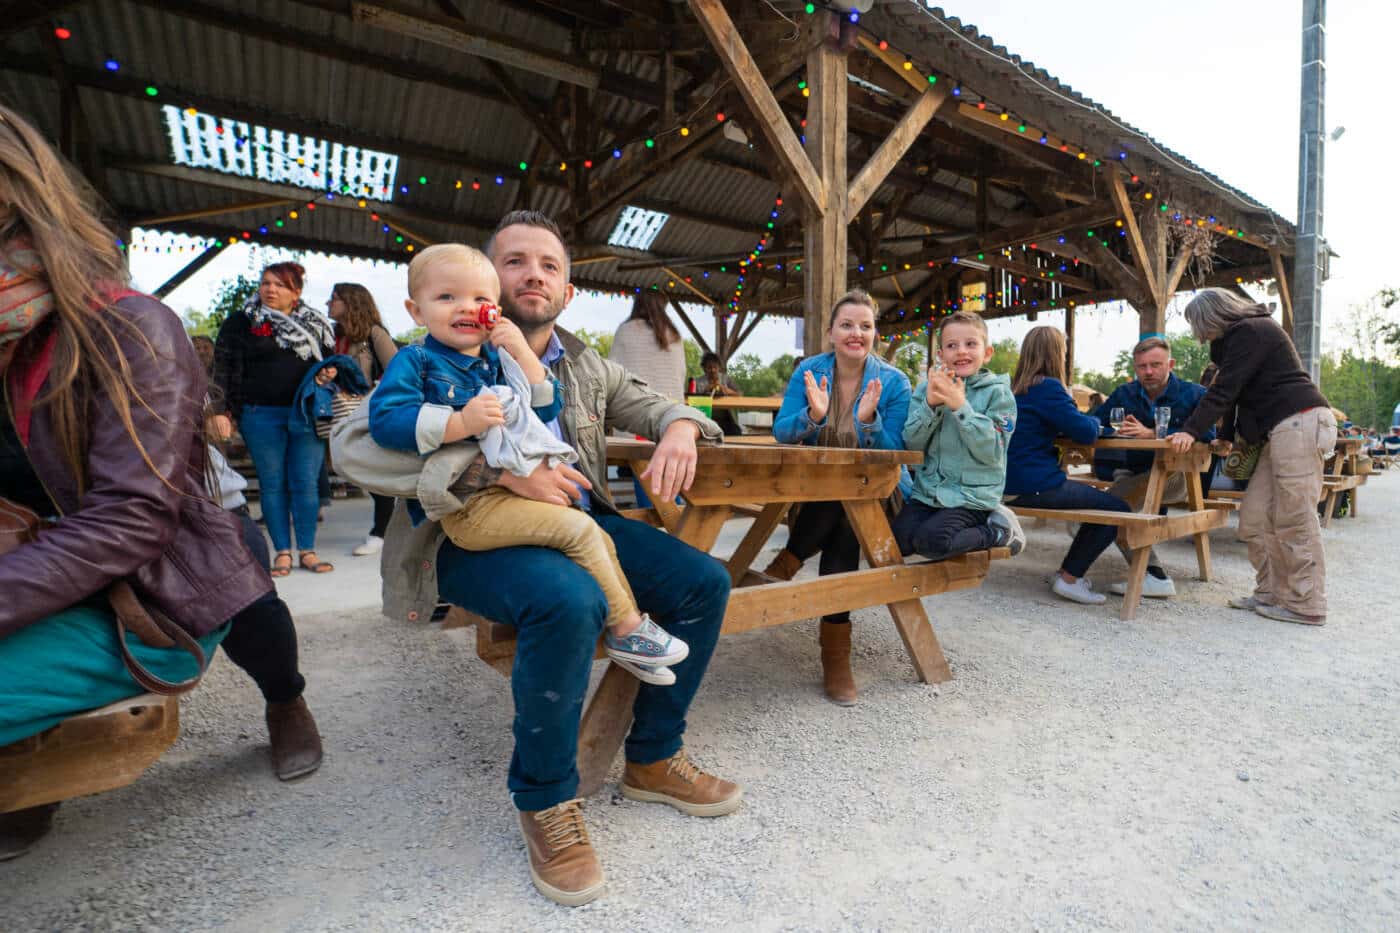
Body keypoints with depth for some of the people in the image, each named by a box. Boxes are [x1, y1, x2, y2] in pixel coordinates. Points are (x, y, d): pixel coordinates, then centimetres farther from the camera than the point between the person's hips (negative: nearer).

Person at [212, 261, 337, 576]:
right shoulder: (240, 322, 6)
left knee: (306, 483, 0)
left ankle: (308, 551, 10)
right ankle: (283, 552, 12)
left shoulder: (315, 324, 12)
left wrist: (330, 373, -1)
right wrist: (221, 410, -7)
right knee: (272, 484, 3)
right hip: (261, 414, -1)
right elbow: (223, 368, 2)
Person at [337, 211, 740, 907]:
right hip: (473, 534, -5)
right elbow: (353, 447, -13)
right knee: (570, 599, -36)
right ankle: (543, 800, -8)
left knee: (703, 581, -11)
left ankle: (653, 758, 10)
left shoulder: (587, 366, 16)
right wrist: (502, 471, -24)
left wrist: (679, 428, -8)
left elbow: (654, 405, 21)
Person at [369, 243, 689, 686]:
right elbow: (385, 420, -16)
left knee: (600, 539, 2)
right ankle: (626, 627, -5)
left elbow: (547, 409, 13)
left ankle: (628, 629, 14)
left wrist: (524, 355, 1)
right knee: (577, 529, -20)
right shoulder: (416, 362, -1)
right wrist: (461, 423, -27)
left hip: (518, 490, 8)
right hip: (466, 504, -7)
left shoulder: (497, 360, 17)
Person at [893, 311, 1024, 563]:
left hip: (973, 496, -4)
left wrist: (960, 406, -22)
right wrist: (930, 404, -18)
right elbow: (912, 444, -2)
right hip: (927, 490, 4)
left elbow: (991, 452, -15)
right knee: (898, 539, -16)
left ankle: (999, 530, 2)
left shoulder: (997, 393, -3)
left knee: (931, 540, -26)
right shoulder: (927, 387, 6)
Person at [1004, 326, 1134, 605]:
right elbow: (1086, 432, -15)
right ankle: (1069, 579, 5)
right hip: (1035, 486, -9)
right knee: (1118, 509, -1)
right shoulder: (1048, 387, -14)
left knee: (1102, 501, 22)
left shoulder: (1017, 388, 13)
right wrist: (1094, 421, 7)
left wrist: (1085, 420, 11)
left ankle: (1068, 571, 26)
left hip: (1013, 483, 9)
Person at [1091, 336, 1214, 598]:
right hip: (1136, 474, 5)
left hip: (1181, 474, -5)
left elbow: (1207, 435, -18)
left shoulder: (1194, 394, -2)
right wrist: (1115, 432, -19)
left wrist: (1152, 434, -28)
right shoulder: (1124, 394, 9)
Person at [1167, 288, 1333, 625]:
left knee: (1294, 520, -7)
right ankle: (1271, 593, 11)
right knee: (1255, 517, 6)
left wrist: (1191, 431, -20)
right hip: (1283, 430, 10)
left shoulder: (1249, 331, -7)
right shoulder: (1247, 333, 24)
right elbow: (1234, 389, 26)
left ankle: (1305, 605, -1)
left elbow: (1225, 389, -16)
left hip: (1299, 422, -10)